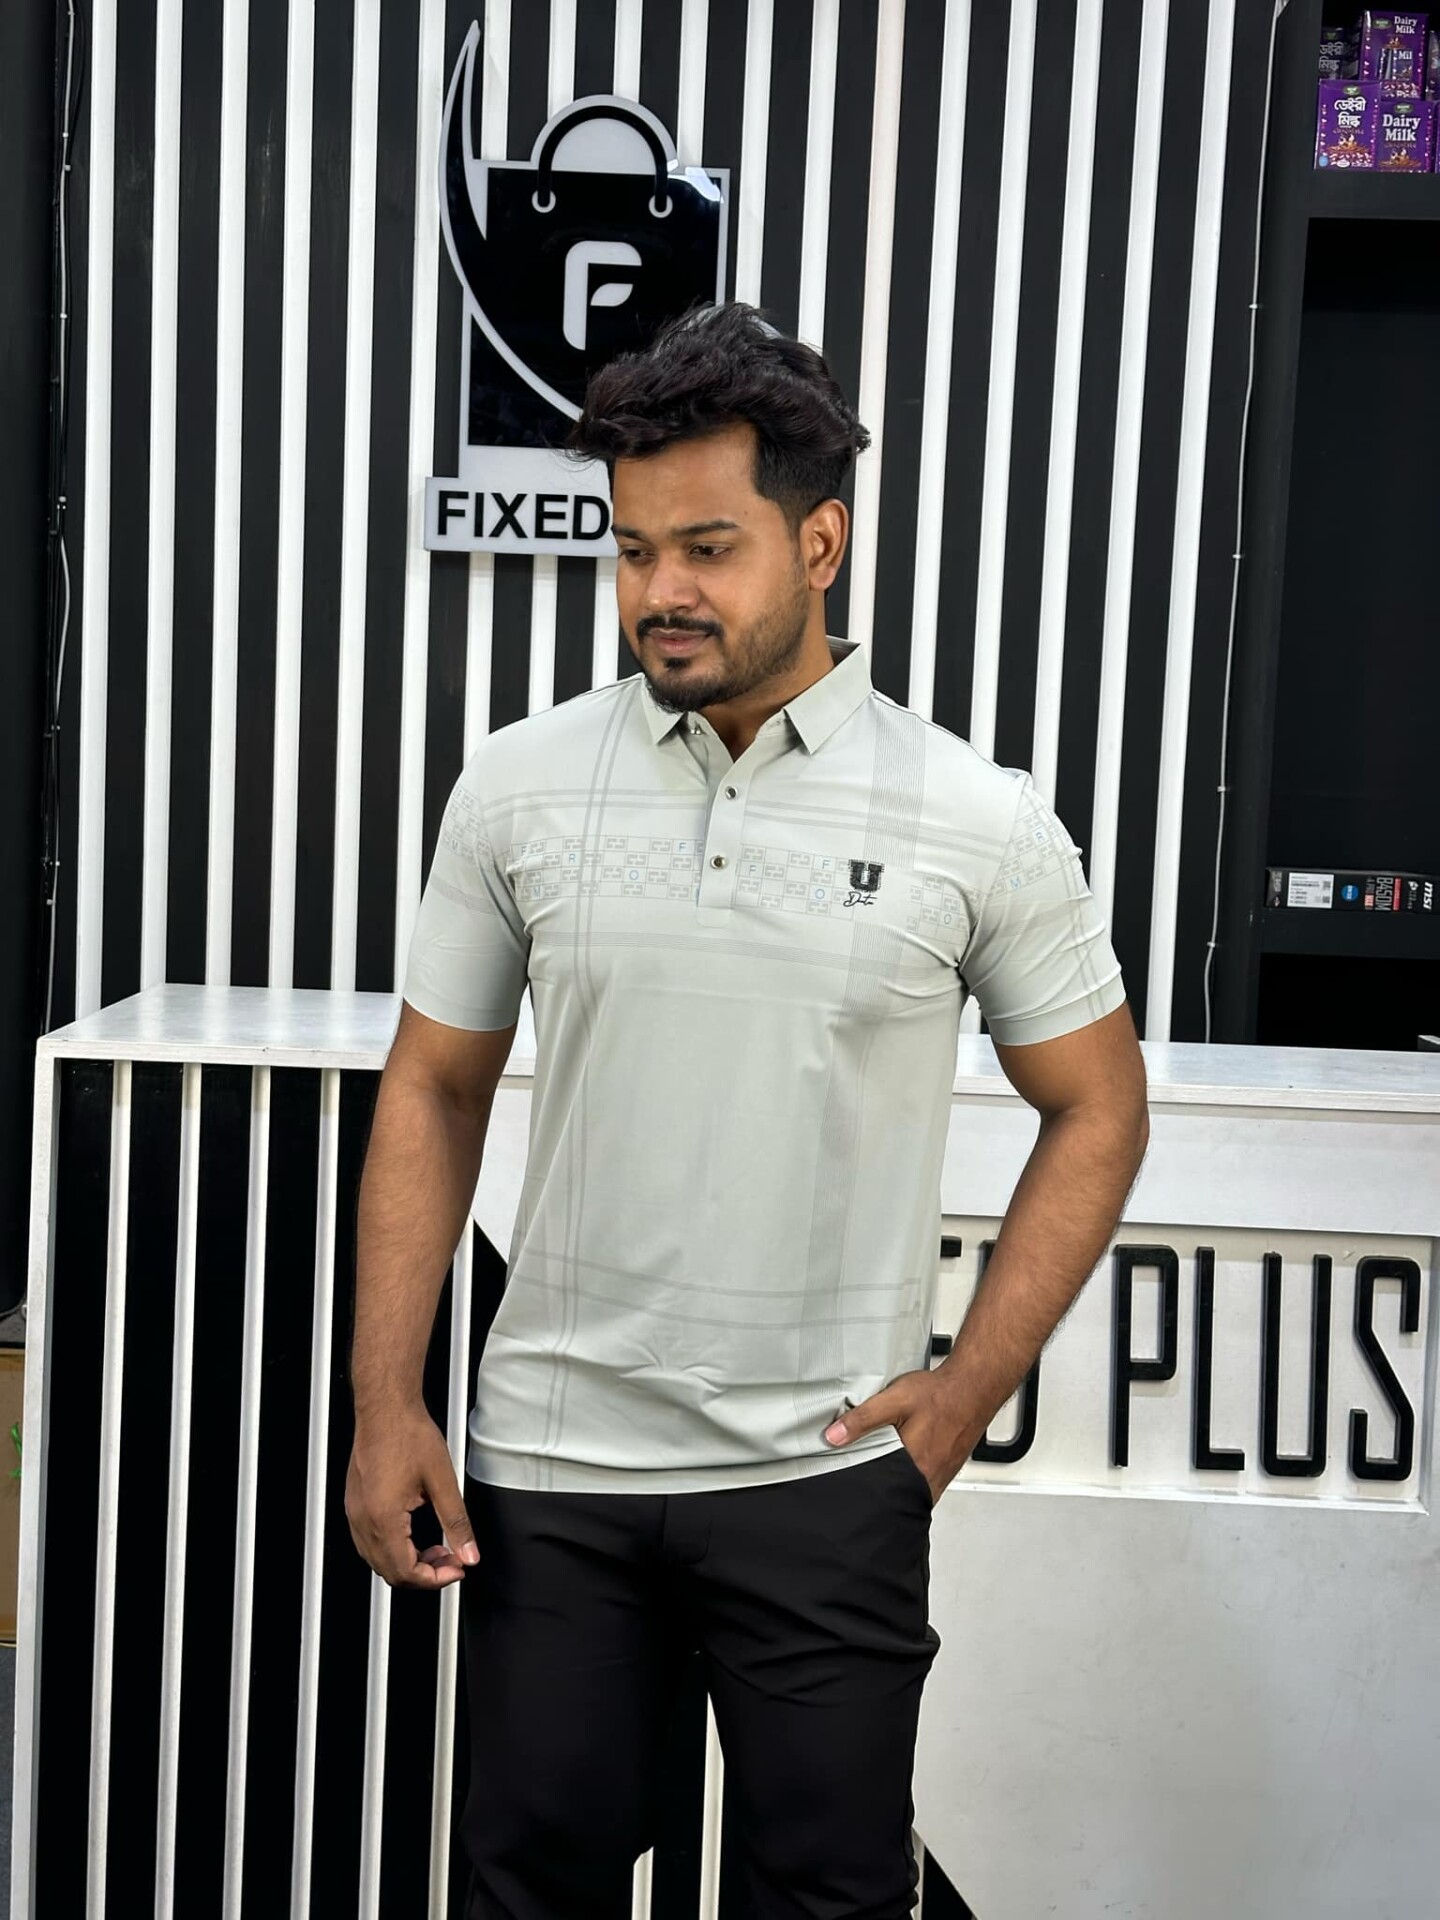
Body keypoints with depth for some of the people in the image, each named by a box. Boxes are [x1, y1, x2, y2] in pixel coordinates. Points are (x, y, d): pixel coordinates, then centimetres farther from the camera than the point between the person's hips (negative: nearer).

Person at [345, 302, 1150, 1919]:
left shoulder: (978, 824, -7)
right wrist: (385, 1406, 0)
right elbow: (434, 1089, 5)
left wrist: (967, 1390, -4)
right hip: (546, 1464, 2)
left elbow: (1096, 1108, 3)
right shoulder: (518, 786, -1)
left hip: (822, 1475, -1)